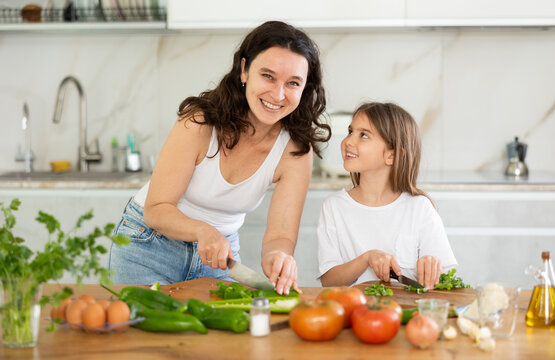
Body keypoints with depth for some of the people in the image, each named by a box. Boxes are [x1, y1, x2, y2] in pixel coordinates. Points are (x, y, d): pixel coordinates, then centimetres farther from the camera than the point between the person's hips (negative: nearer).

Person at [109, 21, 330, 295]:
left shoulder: (296, 150, -17)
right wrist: (202, 230, -44)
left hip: (219, 252, 3)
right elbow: (156, 210, -24)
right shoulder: (200, 121, -25)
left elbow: (280, 234, -22)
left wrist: (276, 256, -47)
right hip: (150, 244, -2)